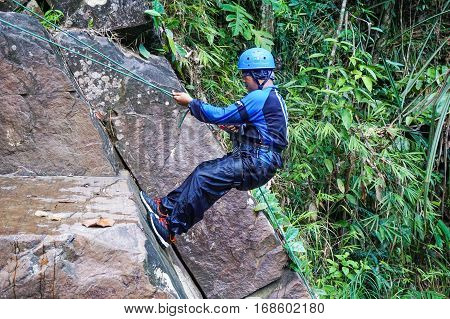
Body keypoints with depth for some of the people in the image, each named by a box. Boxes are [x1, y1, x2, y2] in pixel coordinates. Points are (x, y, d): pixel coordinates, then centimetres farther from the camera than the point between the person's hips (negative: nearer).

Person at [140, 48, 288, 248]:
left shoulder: (260, 98, -15)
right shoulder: (273, 98, 18)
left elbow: (220, 115, -16)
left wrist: (190, 102, -4)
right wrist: (236, 129, 12)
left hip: (255, 164, -10)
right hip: (256, 162, 10)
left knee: (203, 178, -18)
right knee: (204, 170, 9)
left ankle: (171, 229, -13)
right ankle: (165, 206, 13)